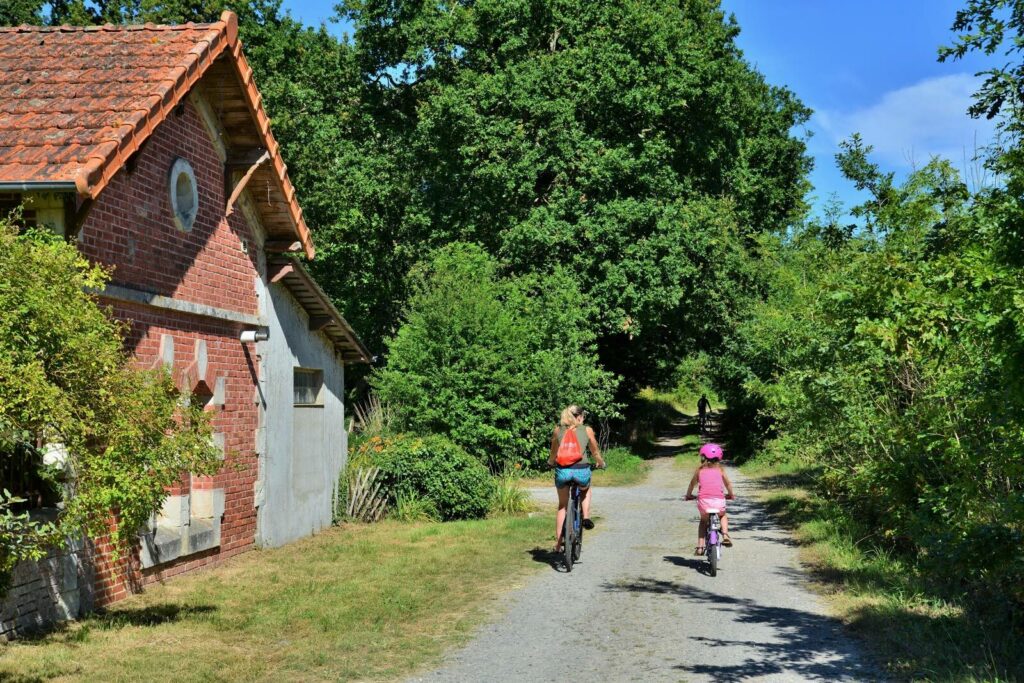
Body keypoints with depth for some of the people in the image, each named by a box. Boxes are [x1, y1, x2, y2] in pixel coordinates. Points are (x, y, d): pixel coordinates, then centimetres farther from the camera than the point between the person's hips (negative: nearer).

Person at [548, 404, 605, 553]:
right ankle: (586, 517, 13)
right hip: (581, 470, -1)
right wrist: (601, 463, 37)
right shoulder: (587, 430, 8)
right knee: (586, 490, 35)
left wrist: (550, 463, 42)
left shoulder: (558, 430, 12)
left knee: (562, 505, 19)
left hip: (562, 470, 1)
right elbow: (595, 452, 17)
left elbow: (553, 454, 21)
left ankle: (558, 544, 16)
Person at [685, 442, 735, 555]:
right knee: (723, 516, 33)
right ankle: (725, 535, 8)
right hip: (719, 501, 0)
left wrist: (689, 495, 44)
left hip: (703, 501, 0)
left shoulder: (700, 469, 14)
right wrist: (730, 495, 44)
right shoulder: (720, 469, 15)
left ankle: (700, 547, 16)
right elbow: (728, 483, 25)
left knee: (703, 520, 28)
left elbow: (692, 483, 26)